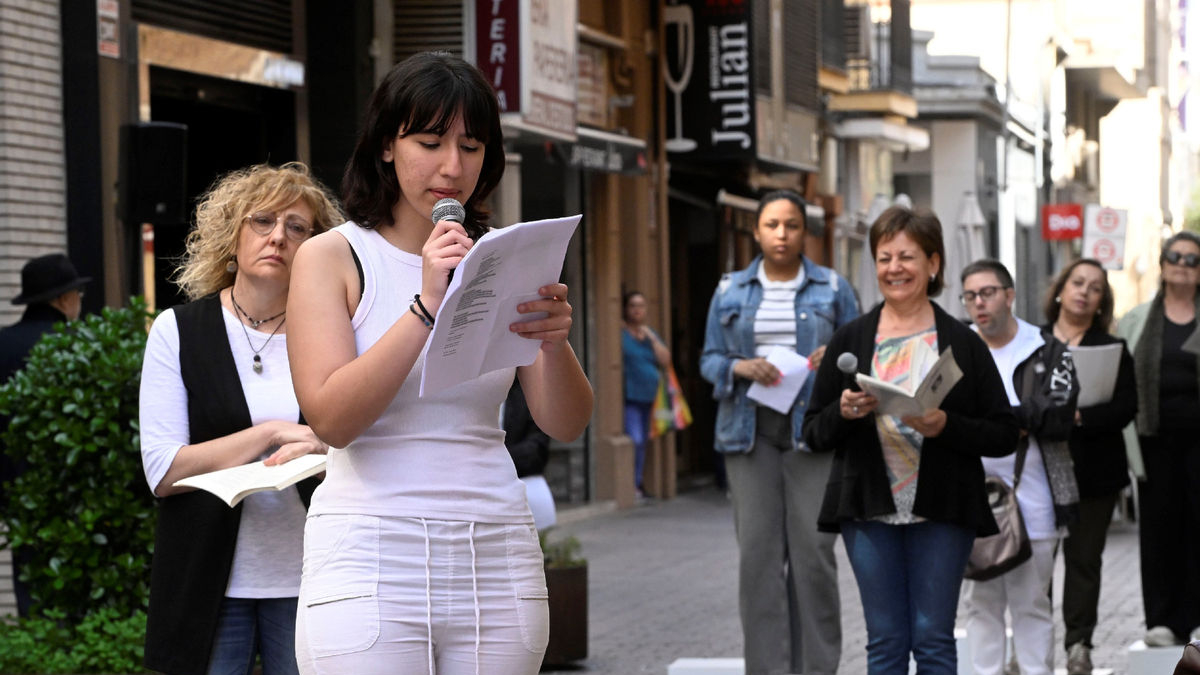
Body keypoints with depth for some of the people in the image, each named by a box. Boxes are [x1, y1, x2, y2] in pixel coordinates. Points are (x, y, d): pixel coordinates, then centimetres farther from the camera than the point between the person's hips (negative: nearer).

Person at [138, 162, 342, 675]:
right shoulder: (179, 330, 3)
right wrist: (272, 432, -12)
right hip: (209, 585, -1)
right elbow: (163, 470, -5)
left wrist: (317, 451, -15)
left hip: (304, 581, 1)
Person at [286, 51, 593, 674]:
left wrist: (554, 339, -17)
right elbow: (331, 419, -12)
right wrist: (426, 306, -20)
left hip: (495, 557, 3)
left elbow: (565, 426, 4)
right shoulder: (332, 258, 1)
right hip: (370, 559, -3)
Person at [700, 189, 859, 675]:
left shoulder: (833, 289, 9)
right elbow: (710, 359, 11)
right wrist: (741, 367, -10)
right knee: (757, 550, -2)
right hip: (750, 429, 1)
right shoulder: (730, 292, 12)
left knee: (813, 548, -6)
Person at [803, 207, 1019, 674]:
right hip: (869, 510, 1)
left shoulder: (962, 343, 2)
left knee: (933, 637, 1)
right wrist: (844, 412, -13)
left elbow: (1004, 435, 0)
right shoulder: (849, 340, 7)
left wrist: (945, 426, -17)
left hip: (940, 512, -1)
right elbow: (814, 434, 8)